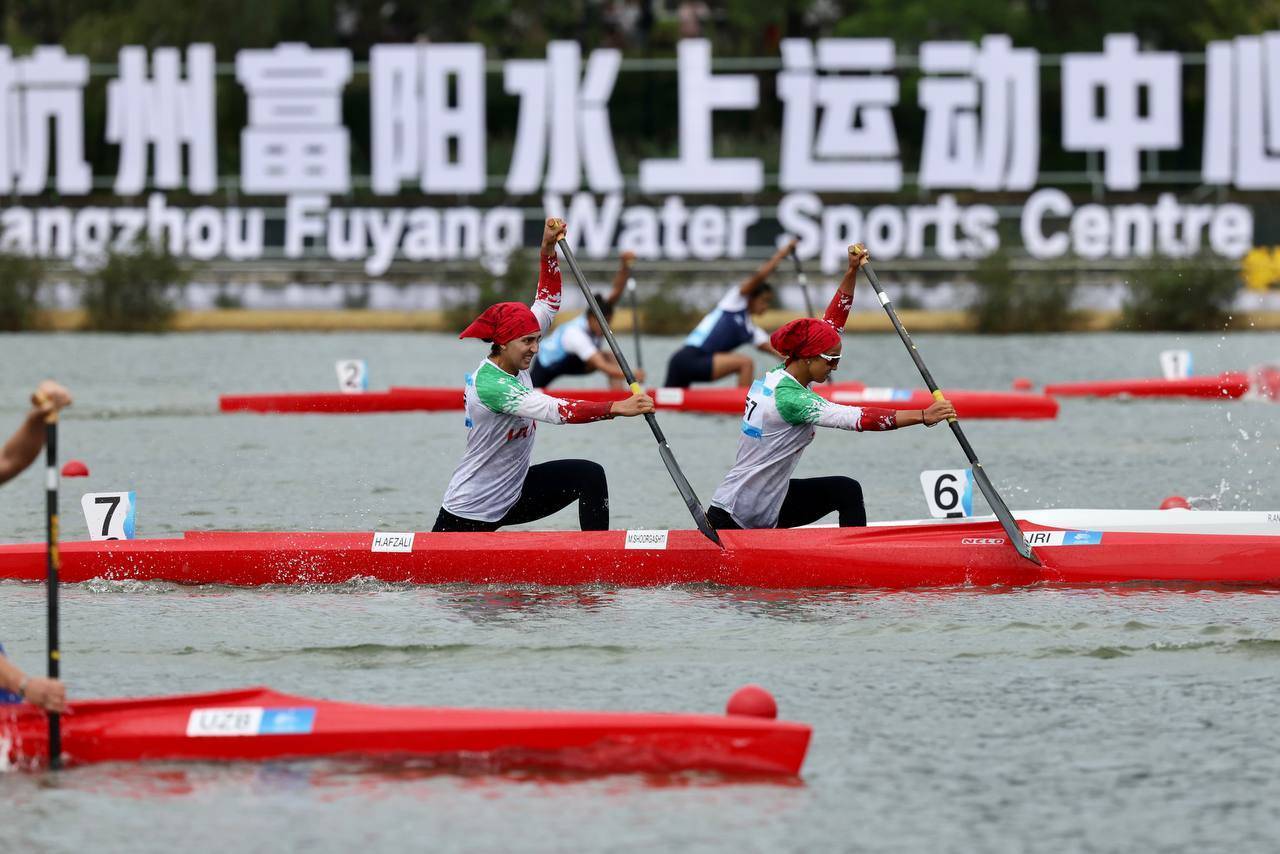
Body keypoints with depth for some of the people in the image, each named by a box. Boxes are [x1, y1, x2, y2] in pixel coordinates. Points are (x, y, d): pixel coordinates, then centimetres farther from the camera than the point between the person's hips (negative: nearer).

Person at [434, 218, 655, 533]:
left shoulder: (513, 361, -3)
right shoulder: (490, 385, -29)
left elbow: (547, 306, 7)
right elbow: (555, 411, -40)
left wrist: (548, 250, -6)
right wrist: (618, 408, -46)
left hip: (514, 492, 8)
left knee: (590, 475, -10)